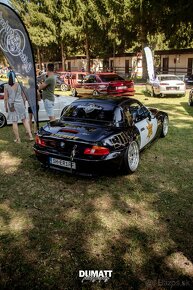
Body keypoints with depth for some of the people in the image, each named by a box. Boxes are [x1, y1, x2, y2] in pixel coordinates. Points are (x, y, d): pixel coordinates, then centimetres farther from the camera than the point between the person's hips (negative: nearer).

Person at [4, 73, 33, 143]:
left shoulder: (7, 86, -7)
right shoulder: (19, 84, 0)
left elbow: (5, 98, -4)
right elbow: (23, 96, 7)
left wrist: (6, 107, 6)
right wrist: (24, 104, 18)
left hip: (11, 106, -2)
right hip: (20, 104, 2)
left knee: (14, 122, 5)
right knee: (24, 119, 14)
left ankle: (17, 139, 10)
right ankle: (30, 135, 8)